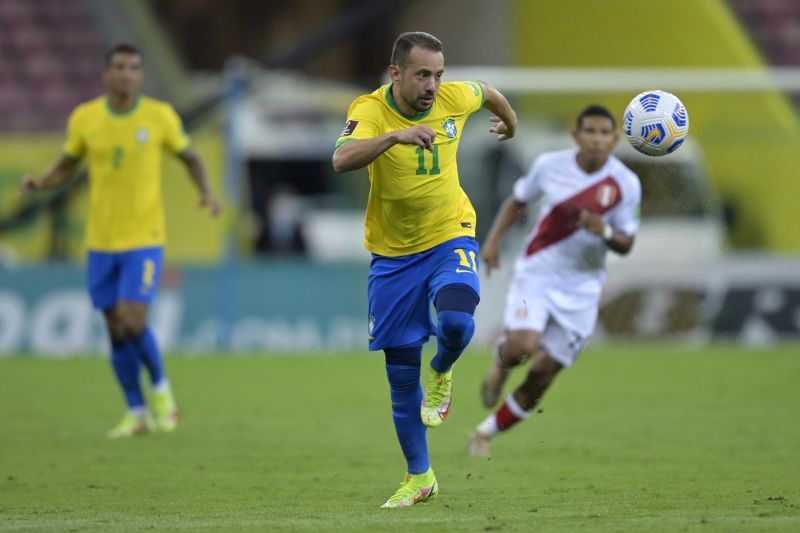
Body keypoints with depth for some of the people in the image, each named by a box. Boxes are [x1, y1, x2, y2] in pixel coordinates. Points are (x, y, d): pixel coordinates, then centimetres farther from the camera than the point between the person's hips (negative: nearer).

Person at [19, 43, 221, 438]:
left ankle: (161, 388, 10)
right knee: (116, 329, 6)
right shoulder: (84, 118, 0)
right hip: (100, 241, 3)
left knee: (132, 320, -16)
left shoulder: (160, 116, -5)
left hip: (144, 239, -3)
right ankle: (136, 412, 19)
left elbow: (190, 157, 9)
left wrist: (207, 194, -8)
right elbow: (67, 165, 14)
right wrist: (39, 183, -6)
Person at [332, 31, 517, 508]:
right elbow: (342, 160, -40)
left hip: (450, 239, 1)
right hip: (393, 254, -1)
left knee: (456, 323, -31)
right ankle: (419, 478, 23)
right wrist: (395, 136, -54)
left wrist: (510, 123, 35)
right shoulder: (371, 111, -19)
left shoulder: (454, 98, -10)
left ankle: (442, 372, 6)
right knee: (401, 376, 5)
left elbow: (488, 92, 15)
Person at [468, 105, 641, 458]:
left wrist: (605, 232, -23)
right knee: (522, 346, -28)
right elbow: (517, 201, 12)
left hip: (581, 290, 1)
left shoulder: (625, 184, -6)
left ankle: (486, 433, 21)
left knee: (541, 378, 1)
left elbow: (626, 244, -1)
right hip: (536, 273, -1)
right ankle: (501, 364, 10)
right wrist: (494, 238, -1)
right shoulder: (550, 166, -5)